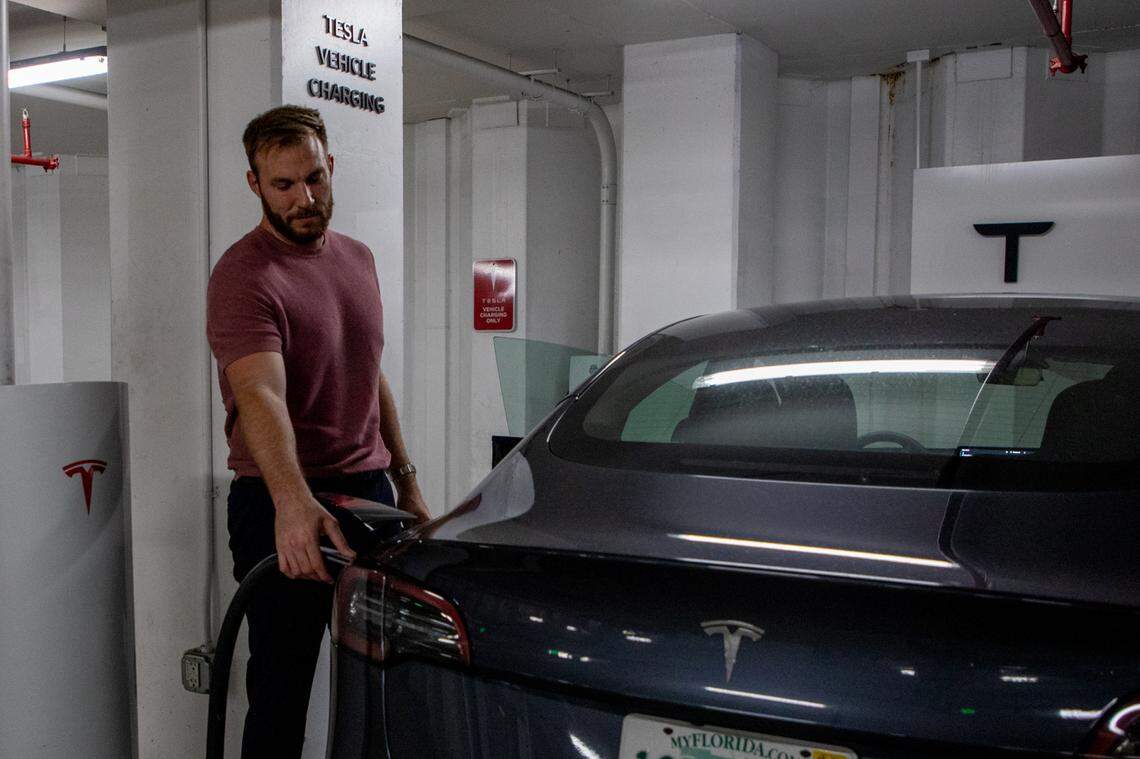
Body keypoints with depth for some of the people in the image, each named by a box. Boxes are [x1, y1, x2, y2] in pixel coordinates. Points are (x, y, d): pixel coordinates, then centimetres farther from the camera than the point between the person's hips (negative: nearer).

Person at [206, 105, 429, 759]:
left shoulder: (358, 258, 11)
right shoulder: (243, 276, -14)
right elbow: (261, 395, -30)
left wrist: (406, 480, 17)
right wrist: (293, 502, -45)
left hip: (369, 494, 7)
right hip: (284, 509, -6)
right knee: (282, 690, 3)